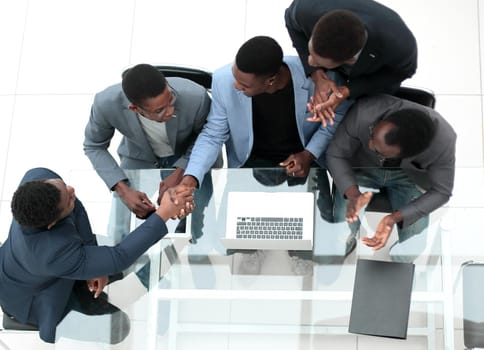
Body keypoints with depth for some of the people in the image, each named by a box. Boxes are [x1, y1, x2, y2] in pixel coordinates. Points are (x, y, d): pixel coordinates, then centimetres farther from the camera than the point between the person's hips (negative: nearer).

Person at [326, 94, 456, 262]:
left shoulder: (443, 140, -35)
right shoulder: (364, 112, -38)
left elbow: (441, 191, -17)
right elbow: (335, 154, -20)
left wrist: (395, 218, -32)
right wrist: (353, 195, -39)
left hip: (408, 176, 0)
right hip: (362, 168, 0)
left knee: (412, 247, -14)